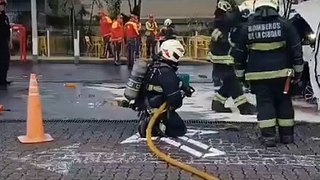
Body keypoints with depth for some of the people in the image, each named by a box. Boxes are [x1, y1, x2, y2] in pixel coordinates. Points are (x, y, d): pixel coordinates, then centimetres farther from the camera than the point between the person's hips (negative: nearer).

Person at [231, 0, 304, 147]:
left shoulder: (247, 27, 0)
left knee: (264, 102, 4)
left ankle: (268, 136, -2)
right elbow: (296, 49, 0)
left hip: (258, 74, 0)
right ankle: (286, 135, 18)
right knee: (284, 102, 13)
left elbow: (239, 53, 5)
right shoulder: (284, 24, -3)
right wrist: (298, 70, 9)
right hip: (281, 73, 0)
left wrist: (240, 74, 15)